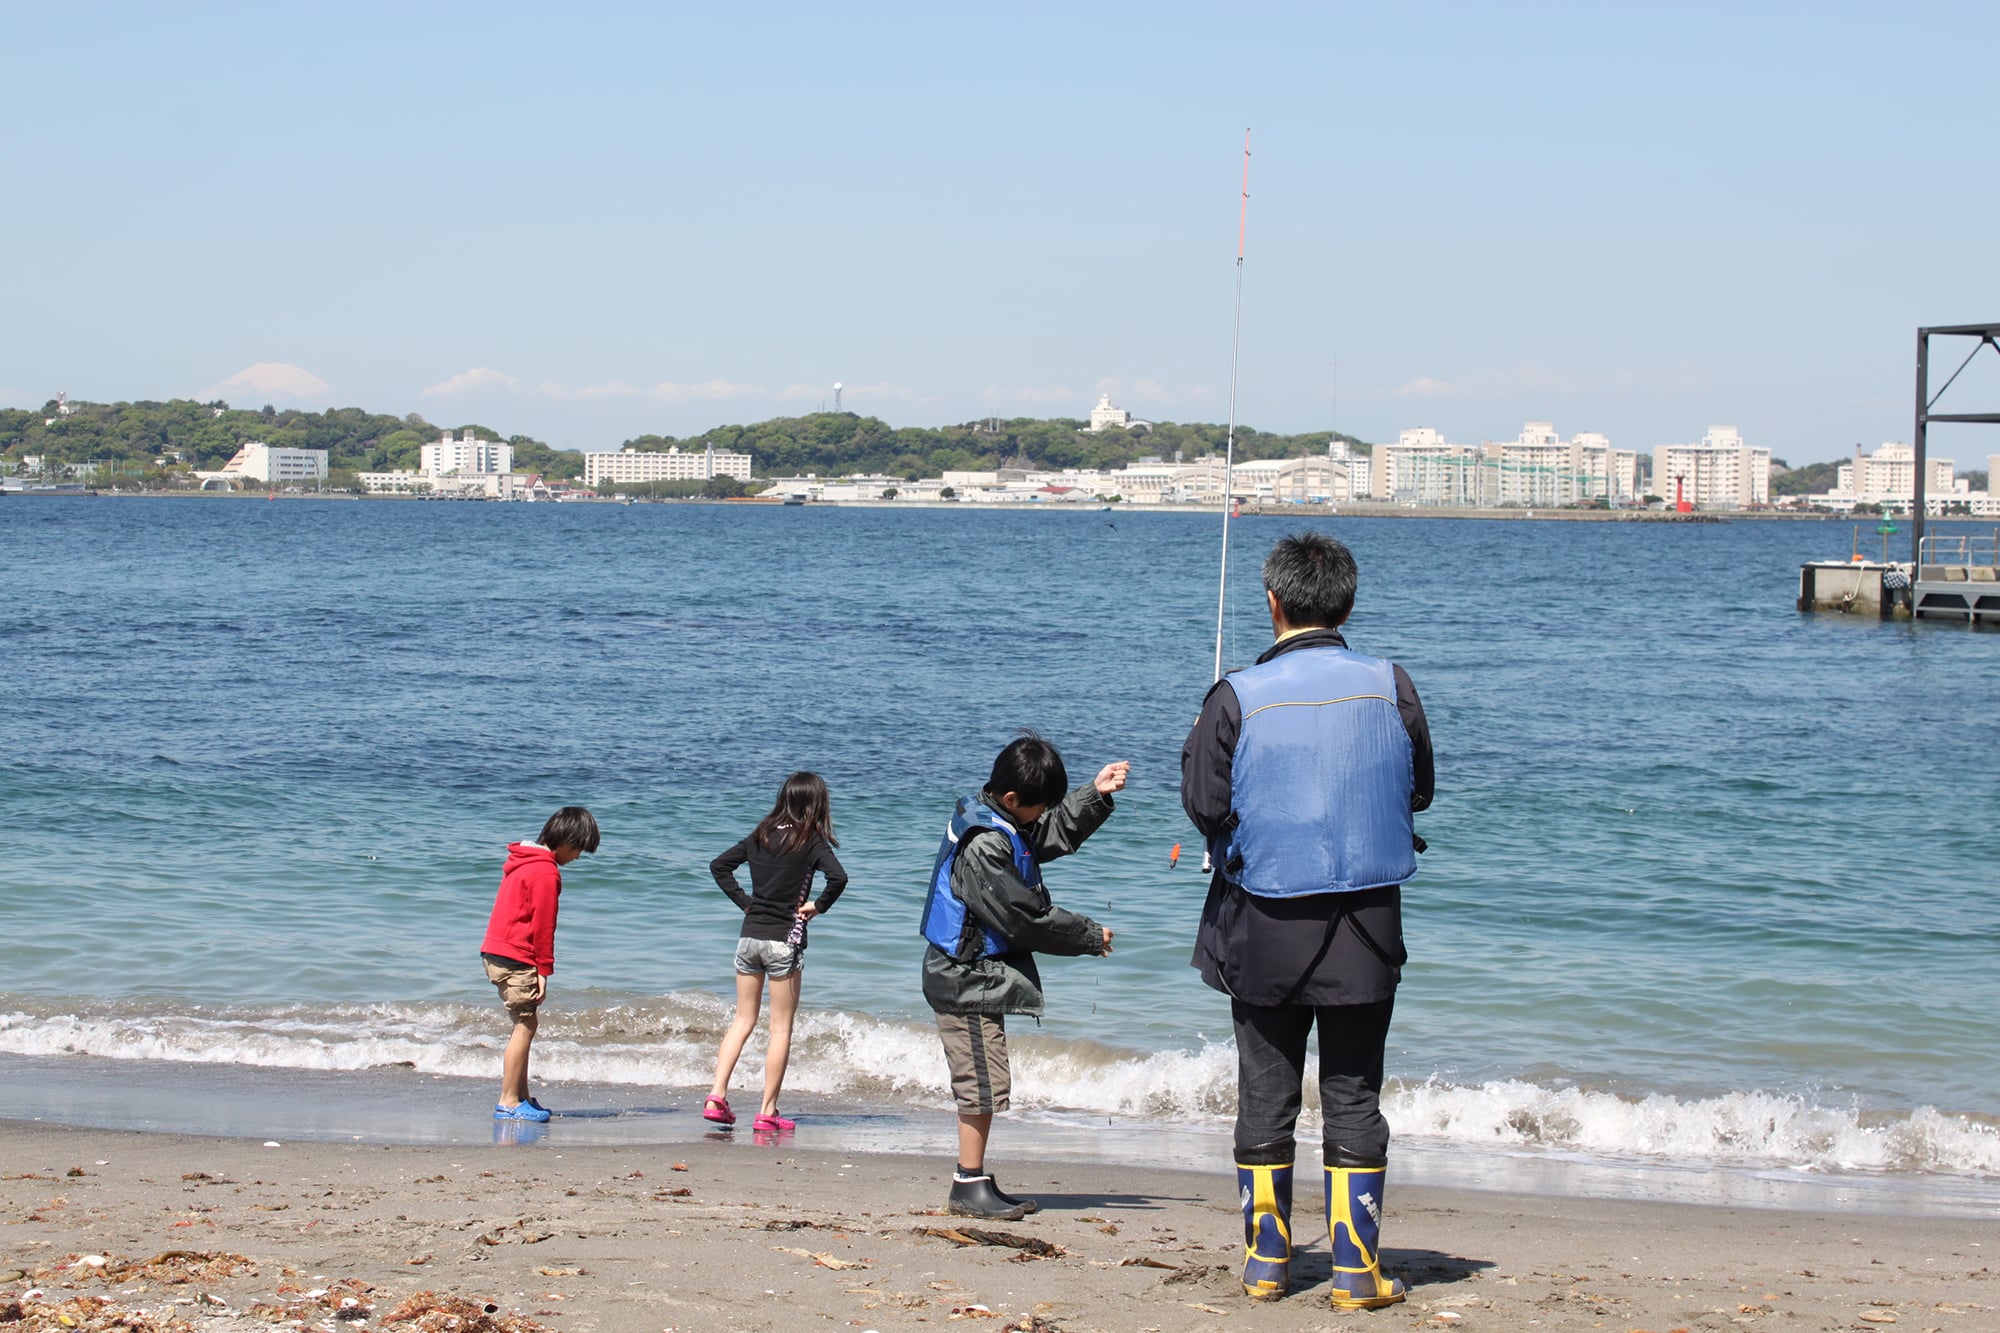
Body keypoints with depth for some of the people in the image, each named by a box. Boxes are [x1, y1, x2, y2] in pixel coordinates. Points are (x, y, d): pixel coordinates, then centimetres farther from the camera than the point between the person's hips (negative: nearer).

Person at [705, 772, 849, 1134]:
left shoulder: (761, 836, 8)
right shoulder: (811, 841, -8)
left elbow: (718, 866, 11)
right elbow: (837, 877, -23)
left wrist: (744, 901, 10)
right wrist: (818, 906, -8)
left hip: (749, 935, 5)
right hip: (784, 940, -5)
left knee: (743, 1020, 13)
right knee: (781, 1027, 3)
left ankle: (717, 1096, 2)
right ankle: (768, 1112, 3)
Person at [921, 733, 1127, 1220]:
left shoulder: (1006, 825, 9)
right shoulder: (983, 845, -22)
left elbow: (1057, 833, 26)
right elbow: (1023, 918, -20)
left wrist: (1096, 794, 11)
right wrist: (1088, 937, -10)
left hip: (980, 978, 11)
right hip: (970, 981, -11)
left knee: (986, 1086, 12)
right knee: (984, 1082, -8)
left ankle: (974, 1184, 16)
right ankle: (969, 1185, -3)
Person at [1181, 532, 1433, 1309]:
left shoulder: (1239, 698, -10)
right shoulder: (1390, 688, -5)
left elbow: (1205, 806, -8)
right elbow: (1418, 791, 6)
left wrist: (1197, 740, 10)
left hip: (1265, 926, -1)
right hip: (1365, 929, 1)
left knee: (1265, 1094, 11)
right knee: (1353, 1097, 7)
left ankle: (1266, 1260, 17)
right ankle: (1356, 1270, 5)